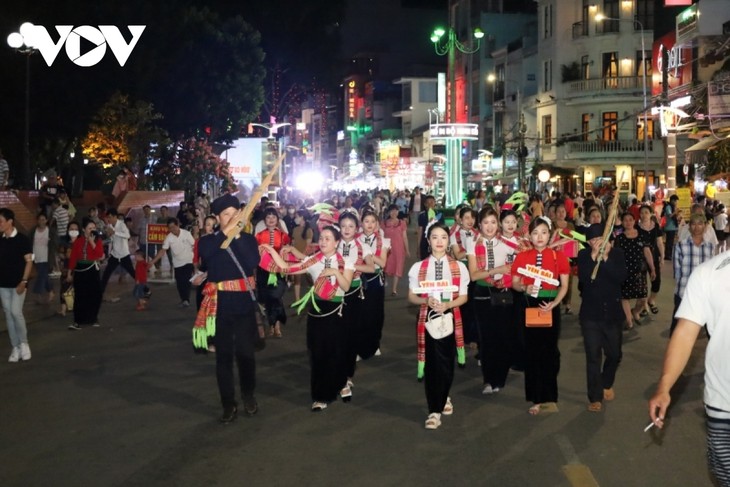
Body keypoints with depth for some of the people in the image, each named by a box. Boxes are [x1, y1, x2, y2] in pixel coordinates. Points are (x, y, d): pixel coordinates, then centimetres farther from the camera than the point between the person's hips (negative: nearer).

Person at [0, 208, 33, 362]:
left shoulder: (22, 239, -8)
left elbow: (29, 261, -9)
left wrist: (24, 281, -16)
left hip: (18, 284, -5)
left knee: (16, 312, -14)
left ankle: (23, 343, 4)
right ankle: (15, 348, 12)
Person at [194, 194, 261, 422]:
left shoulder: (248, 239, 3)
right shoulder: (208, 240, 3)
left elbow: (253, 262, -15)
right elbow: (205, 253, -20)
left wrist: (238, 236, -17)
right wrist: (227, 231, -22)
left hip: (244, 302, 0)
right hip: (220, 304, 0)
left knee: (245, 352, 4)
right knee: (224, 354, 4)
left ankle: (249, 395, 25)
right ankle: (228, 404, 13)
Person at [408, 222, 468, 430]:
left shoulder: (459, 267, 2)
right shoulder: (418, 268, 0)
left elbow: (463, 297, 2)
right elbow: (412, 296, 3)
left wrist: (447, 305, -16)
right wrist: (427, 301, -17)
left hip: (450, 318, 1)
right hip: (427, 318, -1)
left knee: (447, 362, 6)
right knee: (431, 363, 0)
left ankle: (443, 398, 29)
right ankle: (435, 409, 9)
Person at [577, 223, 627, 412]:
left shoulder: (617, 253, -2)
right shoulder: (584, 255, -3)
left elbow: (621, 276, -17)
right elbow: (583, 277, -19)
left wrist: (605, 257, -23)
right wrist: (594, 256, -25)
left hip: (612, 312, 2)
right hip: (590, 314, -1)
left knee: (614, 355, 12)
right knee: (593, 357, -2)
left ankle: (607, 384, 39)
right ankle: (595, 397, 5)